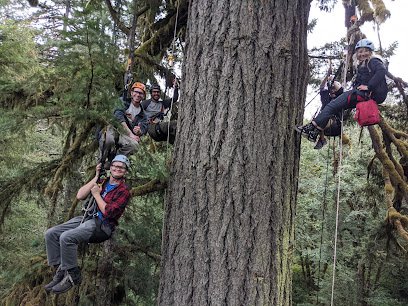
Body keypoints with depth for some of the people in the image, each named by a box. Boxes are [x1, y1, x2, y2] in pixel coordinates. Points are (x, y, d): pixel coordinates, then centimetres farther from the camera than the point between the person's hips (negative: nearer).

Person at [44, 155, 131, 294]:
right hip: (86, 218, 8)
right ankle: (60, 271, -1)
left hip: (101, 224, -7)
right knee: (51, 233, -7)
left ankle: (72, 276, -13)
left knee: (66, 237, -28)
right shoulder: (102, 182, 17)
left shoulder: (124, 191, -4)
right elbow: (80, 195, 6)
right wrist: (96, 177, 4)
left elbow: (108, 213, -15)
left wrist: (96, 194, -6)